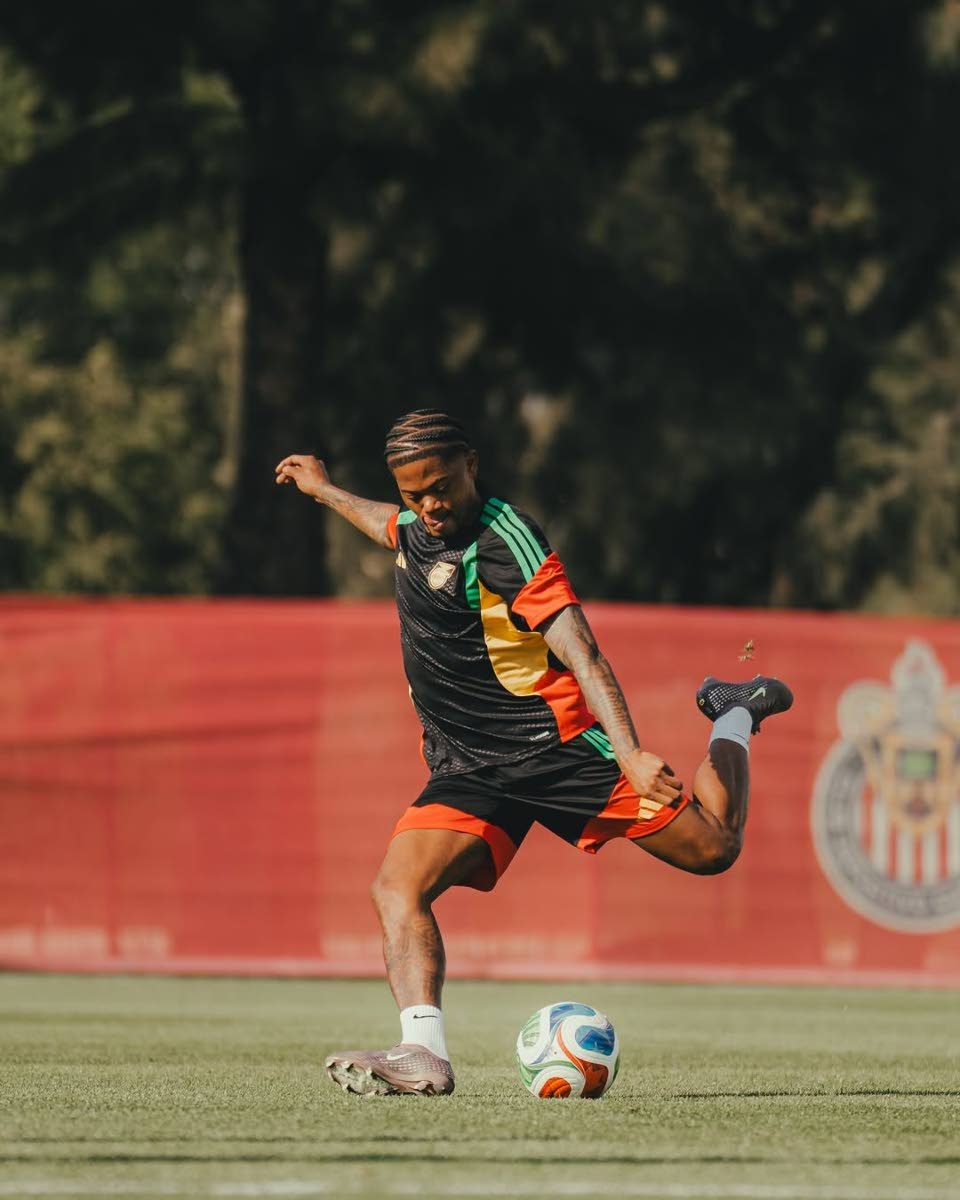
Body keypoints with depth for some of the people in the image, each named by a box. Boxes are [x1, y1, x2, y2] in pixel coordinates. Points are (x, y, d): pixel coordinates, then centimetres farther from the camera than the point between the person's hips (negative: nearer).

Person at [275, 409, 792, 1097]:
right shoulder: (416, 526, 7)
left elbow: (580, 652, -26)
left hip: (551, 744, -6)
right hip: (466, 773, 6)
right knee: (397, 887, -19)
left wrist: (629, 752, -38)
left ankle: (736, 717, 28)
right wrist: (325, 491, 51)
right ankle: (424, 1057, -32)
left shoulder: (505, 540, -18)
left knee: (712, 848, -2)